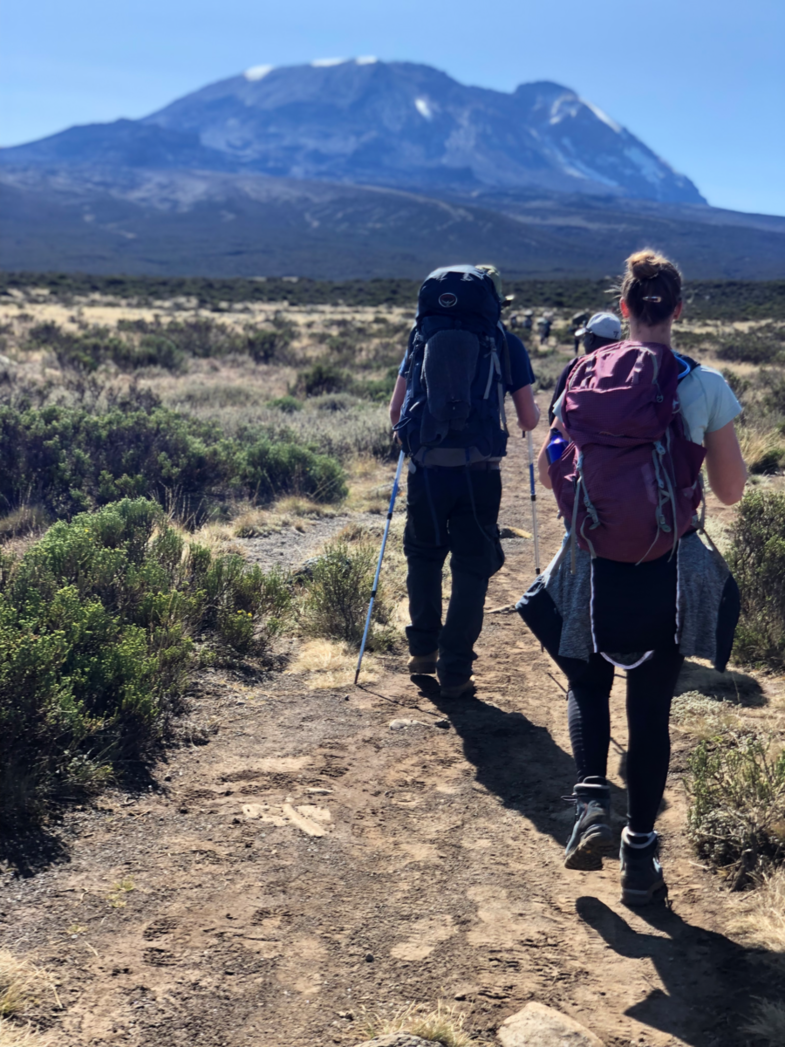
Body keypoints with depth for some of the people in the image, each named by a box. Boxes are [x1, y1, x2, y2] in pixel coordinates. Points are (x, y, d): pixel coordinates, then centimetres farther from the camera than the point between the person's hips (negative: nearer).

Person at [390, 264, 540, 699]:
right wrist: (533, 410, 32)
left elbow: (395, 412, 15)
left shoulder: (423, 336, 14)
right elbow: (529, 421, 10)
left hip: (425, 467, 2)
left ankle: (423, 650, 32)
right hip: (479, 472, -2)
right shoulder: (505, 342, 8)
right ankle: (454, 672, 10)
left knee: (423, 557, 23)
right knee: (471, 568, 9)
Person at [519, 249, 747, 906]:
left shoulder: (584, 379, -2)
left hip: (592, 570, 1)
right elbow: (731, 490, -2)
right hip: (669, 574, -1)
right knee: (651, 709, 12)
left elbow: (552, 471, 8)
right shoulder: (705, 385, -8)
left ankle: (591, 803, 4)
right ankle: (640, 855, 18)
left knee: (587, 685, 23)